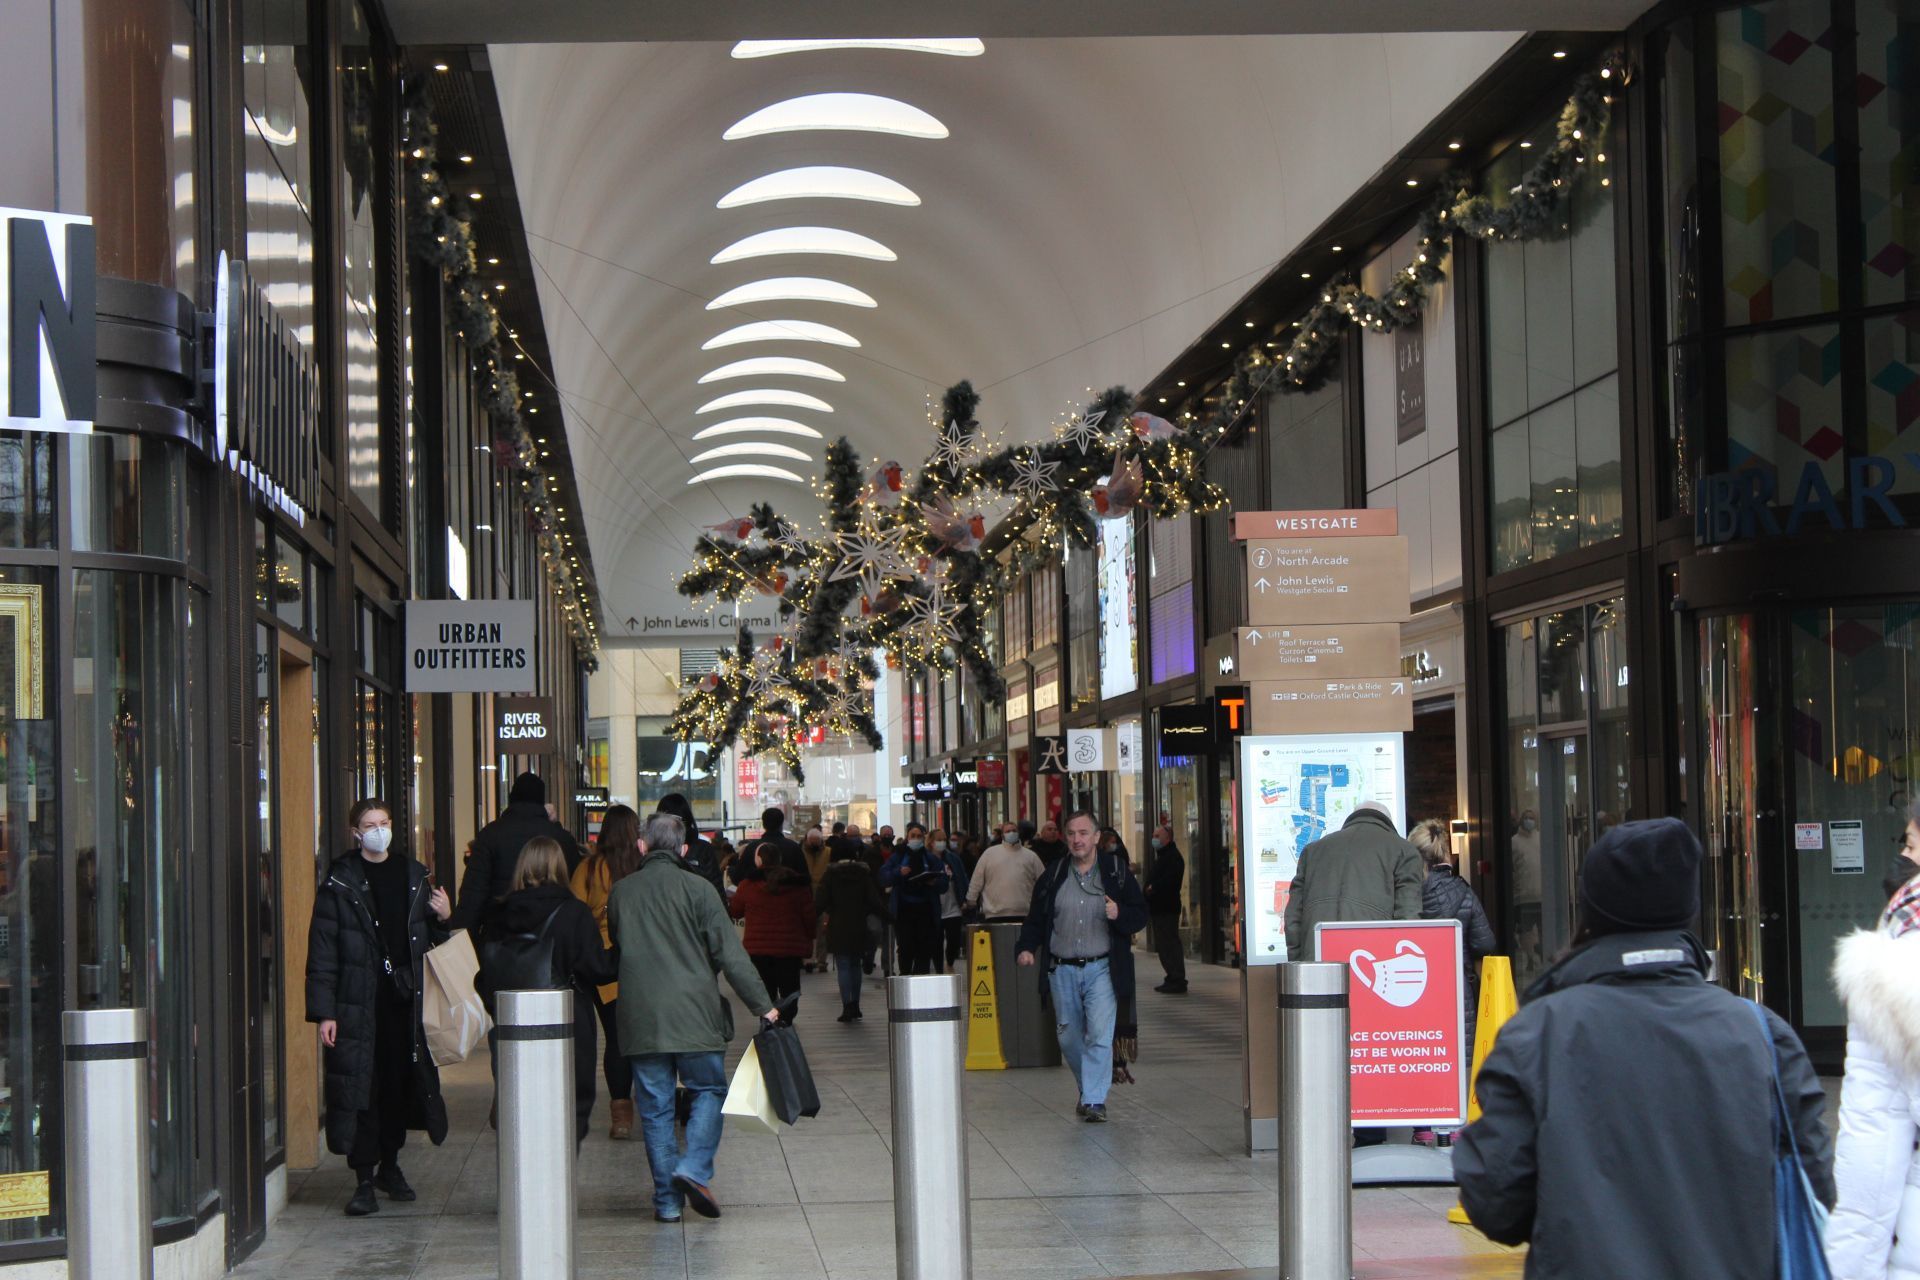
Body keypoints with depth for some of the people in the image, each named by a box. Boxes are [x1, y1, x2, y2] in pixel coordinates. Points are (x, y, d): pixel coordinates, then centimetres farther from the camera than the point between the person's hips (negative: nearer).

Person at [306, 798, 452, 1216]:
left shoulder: (413, 876, 11)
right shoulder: (339, 883, -3)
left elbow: (426, 941, 21)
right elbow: (323, 950, -6)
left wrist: (442, 919, -1)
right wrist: (324, 1012, -12)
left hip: (404, 997, 4)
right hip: (358, 1001, -4)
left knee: (400, 1080, 9)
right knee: (360, 1086, -6)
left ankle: (390, 1165, 27)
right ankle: (364, 1181, -1)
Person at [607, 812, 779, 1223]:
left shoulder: (621, 892, 6)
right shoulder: (695, 889, -4)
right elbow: (730, 953, -7)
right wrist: (761, 1003, -3)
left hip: (640, 1017, 2)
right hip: (693, 1013, -2)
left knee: (655, 1105, 7)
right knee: (708, 1090, 11)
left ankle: (667, 1199, 5)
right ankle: (695, 1168, -9)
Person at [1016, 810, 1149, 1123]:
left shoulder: (1117, 873, 2)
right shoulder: (1052, 877, 8)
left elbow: (1140, 916, 3)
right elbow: (1035, 919, 14)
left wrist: (1119, 914, -18)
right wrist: (1026, 947, -3)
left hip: (1101, 969, -3)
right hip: (1062, 970, 3)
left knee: (1099, 1035, -13)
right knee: (1068, 1037, 9)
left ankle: (1095, 1100, -10)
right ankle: (1089, 1089, 29)